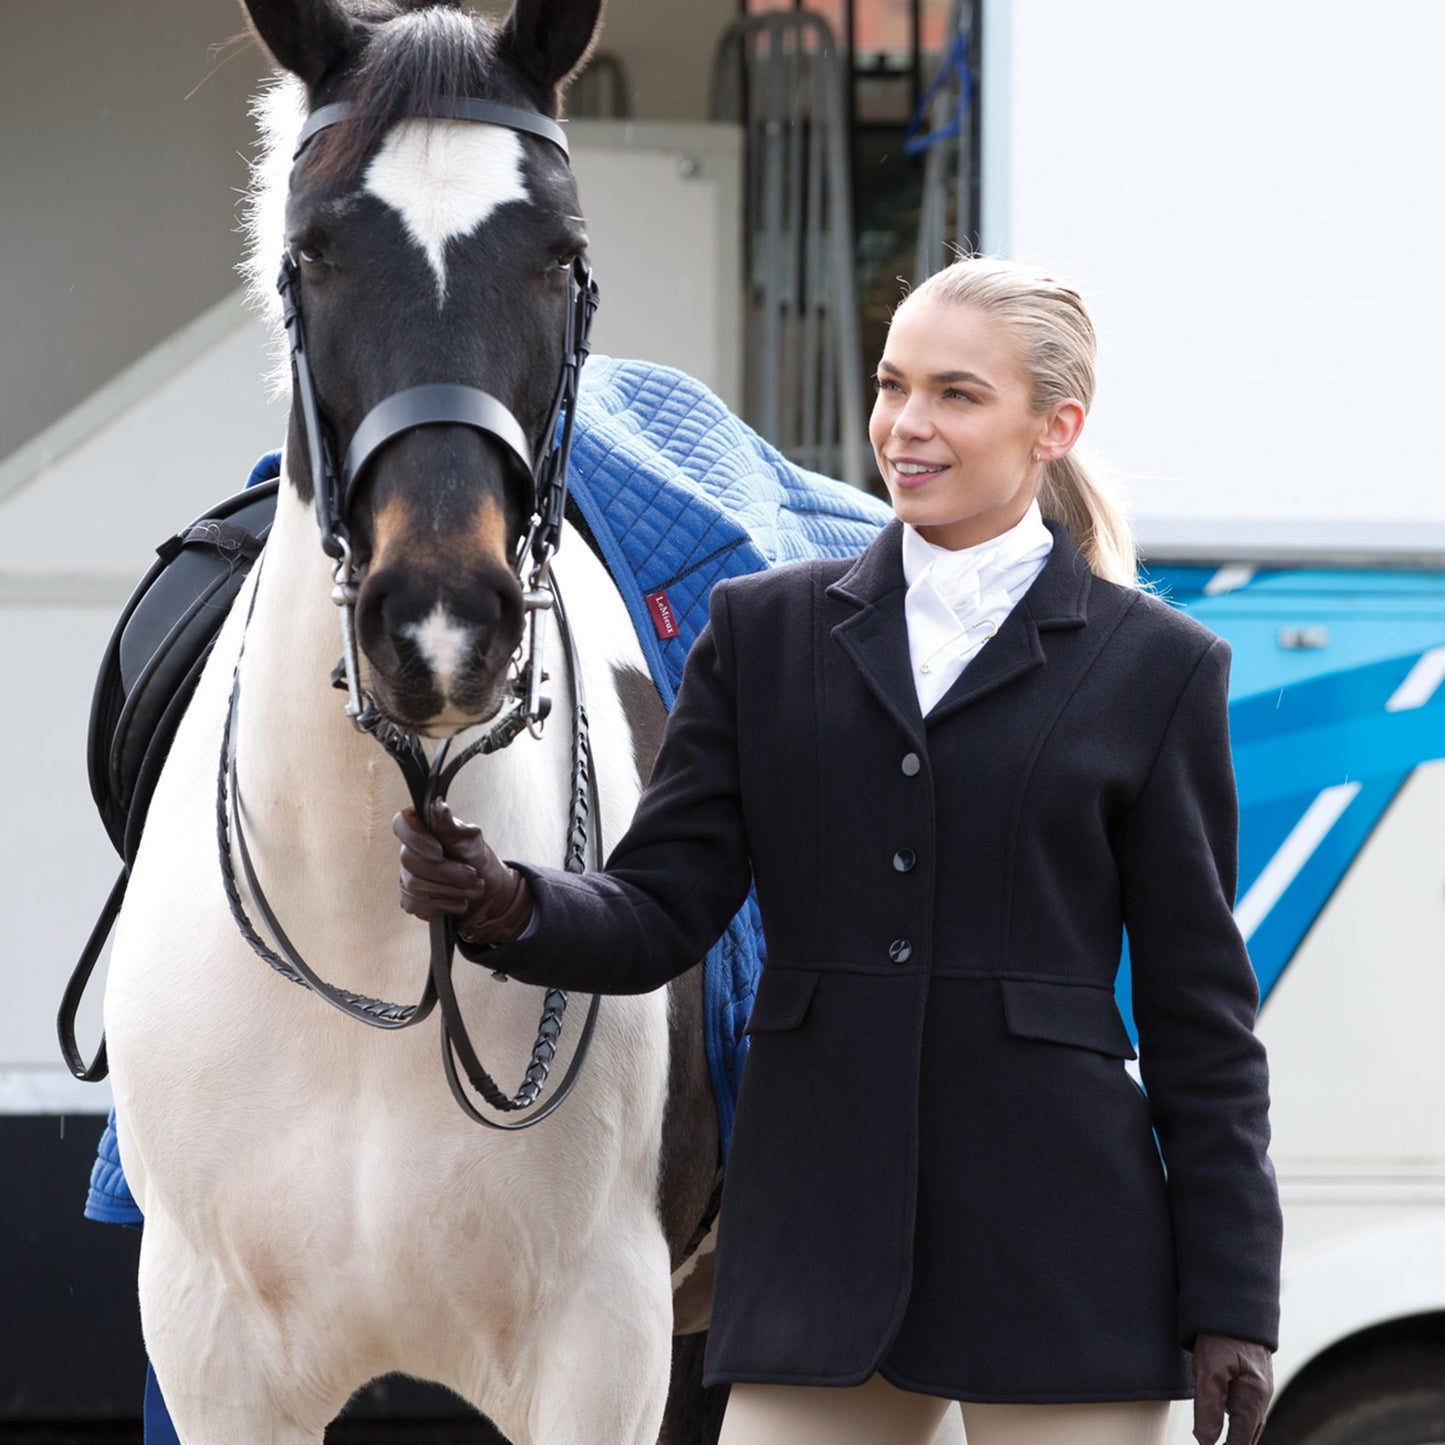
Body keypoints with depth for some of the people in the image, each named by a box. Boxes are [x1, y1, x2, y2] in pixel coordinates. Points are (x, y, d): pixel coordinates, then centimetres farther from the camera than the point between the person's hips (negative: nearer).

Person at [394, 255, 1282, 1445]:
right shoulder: (765, 631, 10)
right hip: (817, 1240, 2)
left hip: (1061, 1246, -2)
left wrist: (1231, 1299, -1)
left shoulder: (1155, 667, 4)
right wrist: (505, 907, -17)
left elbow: (1199, 1006, 3)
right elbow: (664, 911, 4)